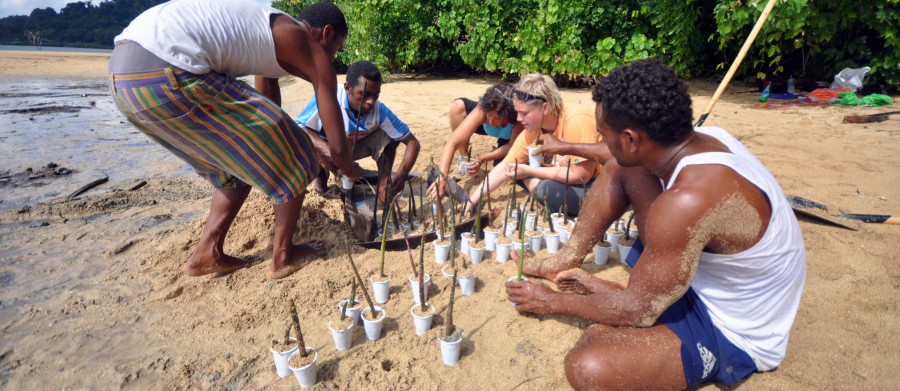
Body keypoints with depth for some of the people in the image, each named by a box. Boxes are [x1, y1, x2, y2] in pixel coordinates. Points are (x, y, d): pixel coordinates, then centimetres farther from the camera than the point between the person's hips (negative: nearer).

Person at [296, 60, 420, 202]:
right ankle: (322, 176, 1)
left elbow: (413, 142, -25)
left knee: (389, 136, -23)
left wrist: (400, 175, -43)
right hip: (326, 148, -1)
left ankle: (383, 185, -9)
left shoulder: (379, 110, -27)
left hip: (353, 147, 1)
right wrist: (326, 149, -50)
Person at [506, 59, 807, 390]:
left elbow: (637, 311, -27)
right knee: (620, 168, 3)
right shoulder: (703, 138, -13)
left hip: (733, 334, -8)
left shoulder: (689, 199, -39)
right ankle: (569, 260, 12)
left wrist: (553, 302, -11)